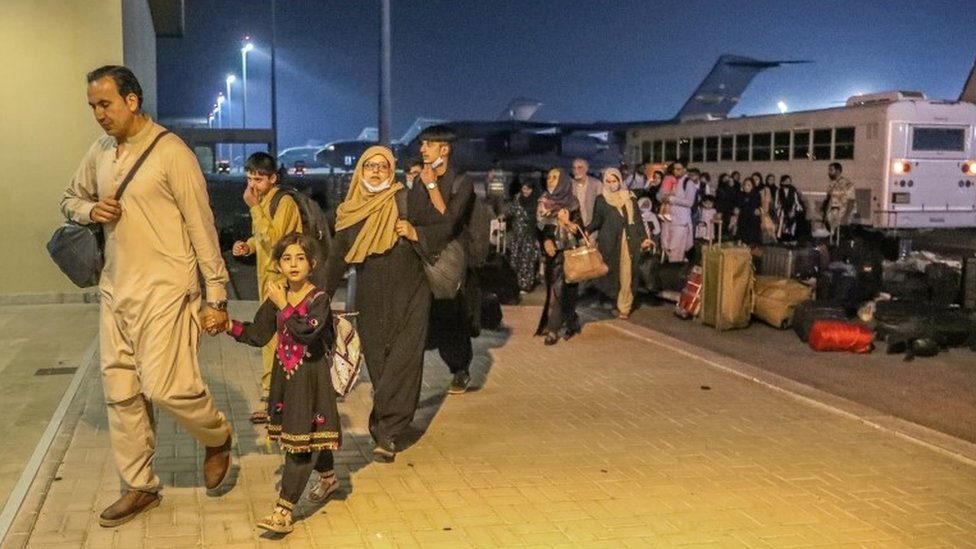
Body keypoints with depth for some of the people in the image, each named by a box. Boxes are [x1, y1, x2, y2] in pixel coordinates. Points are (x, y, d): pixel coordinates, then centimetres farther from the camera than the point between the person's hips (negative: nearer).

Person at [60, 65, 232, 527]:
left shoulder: (171, 152, -11)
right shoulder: (99, 152, 9)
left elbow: (202, 227, -10)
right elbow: (69, 198, 24)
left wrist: (216, 294, -11)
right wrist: (89, 210, -2)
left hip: (164, 290, -7)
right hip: (114, 289, 7)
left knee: (164, 387, -11)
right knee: (120, 392, 9)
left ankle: (217, 437, 19)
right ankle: (139, 486, 23)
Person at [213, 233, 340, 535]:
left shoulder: (319, 299, -13)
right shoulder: (276, 296, 4)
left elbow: (306, 332, -29)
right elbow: (258, 335, 7)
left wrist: (284, 306, -23)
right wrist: (229, 326, -4)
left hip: (311, 379, -6)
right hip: (285, 376, 6)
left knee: (302, 441, -7)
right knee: (310, 437, 20)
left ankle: (283, 510, -8)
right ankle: (328, 478, 46)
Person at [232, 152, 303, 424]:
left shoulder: (284, 202, -13)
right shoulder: (261, 201, 12)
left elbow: (273, 239, -23)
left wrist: (254, 207, -20)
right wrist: (248, 245, 5)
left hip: (281, 277, -9)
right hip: (266, 275, 9)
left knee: (274, 336, -8)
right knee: (270, 335, 12)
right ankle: (272, 394, 19)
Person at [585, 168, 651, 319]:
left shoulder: (630, 198, 10)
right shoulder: (601, 199, 9)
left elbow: (637, 220, 10)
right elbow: (596, 221, 6)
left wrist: (644, 238, 1)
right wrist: (585, 231, -10)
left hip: (629, 241, 0)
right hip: (610, 241, 0)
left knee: (626, 275, -1)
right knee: (612, 273, -2)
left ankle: (623, 307, 7)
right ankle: (621, 305, 8)